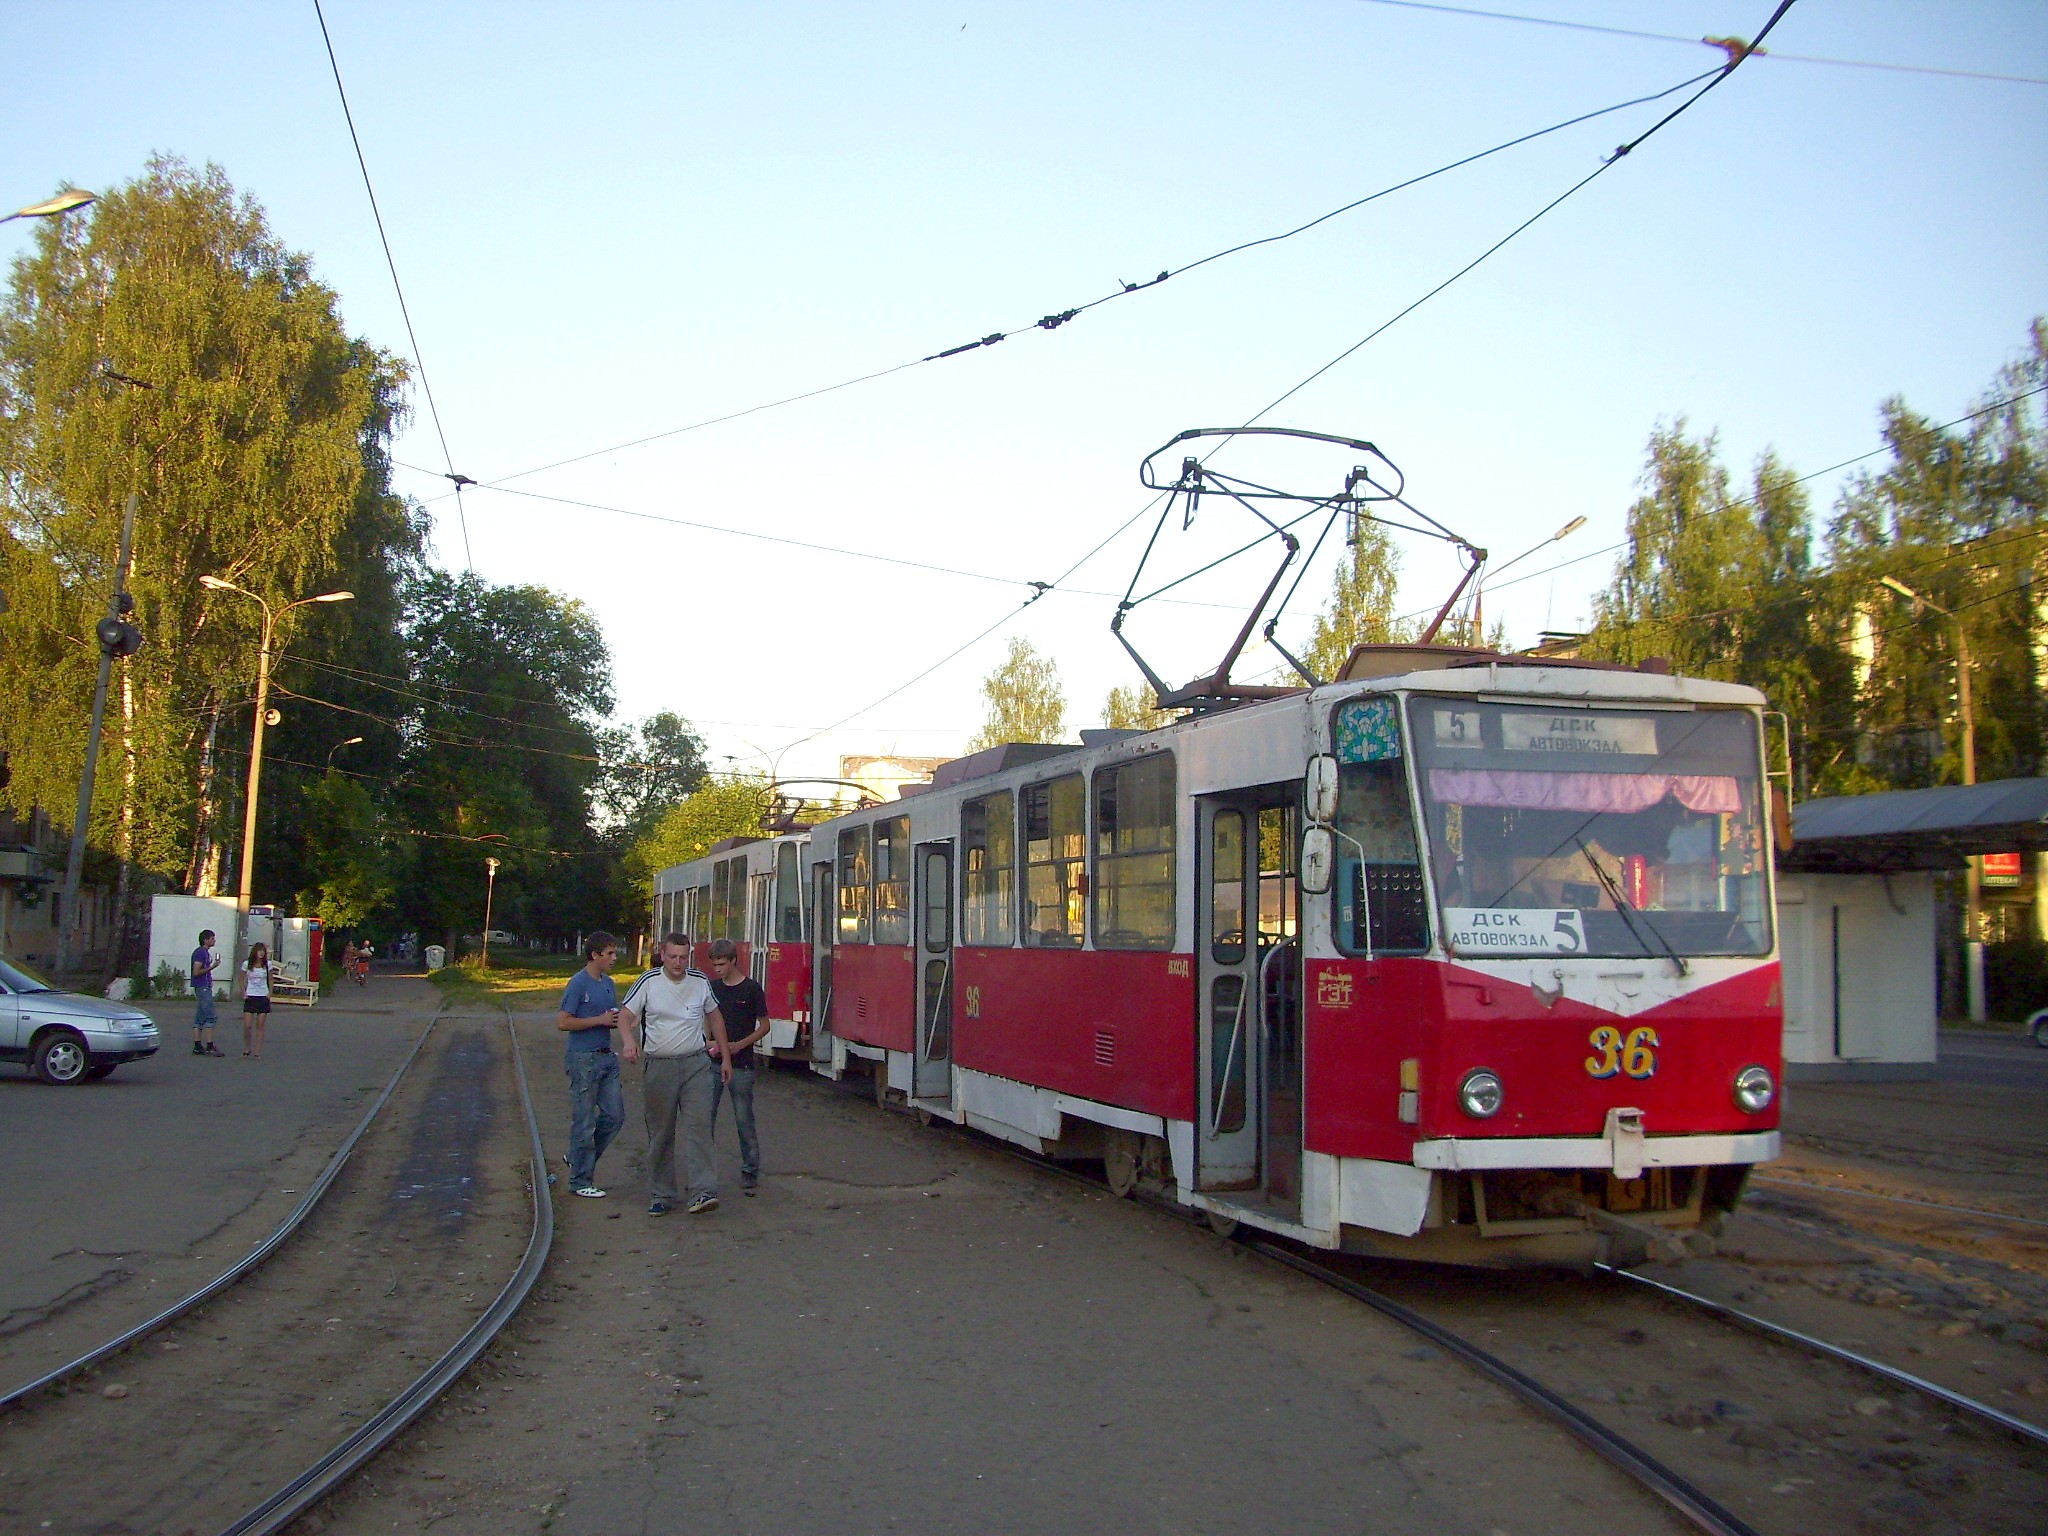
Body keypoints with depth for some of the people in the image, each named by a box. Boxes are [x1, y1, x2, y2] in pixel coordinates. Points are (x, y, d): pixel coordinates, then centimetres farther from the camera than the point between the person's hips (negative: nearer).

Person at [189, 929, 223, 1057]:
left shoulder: (205, 952, 18)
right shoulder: (200, 952, -12)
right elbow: (196, 972, -18)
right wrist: (211, 967, -12)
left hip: (205, 988, 10)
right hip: (202, 988, -10)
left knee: (200, 1018, 9)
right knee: (211, 1017, -12)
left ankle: (197, 1046, 9)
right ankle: (209, 1046, -13)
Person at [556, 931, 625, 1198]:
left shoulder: (609, 984, 13)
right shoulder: (578, 983, -11)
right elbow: (563, 1023, -15)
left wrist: (618, 1020, 0)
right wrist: (600, 1020, -16)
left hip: (607, 1057, 8)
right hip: (584, 1059, -8)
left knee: (615, 1115, 8)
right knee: (584, 1121, -1)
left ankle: (580, 1159, 27)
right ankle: (581, 1181, 8)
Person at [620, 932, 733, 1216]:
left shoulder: (700, 982, 5)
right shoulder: (648, 983, -2)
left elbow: (714, 1018, 17)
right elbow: (625, 1016, -4)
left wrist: (725, 1057, 17)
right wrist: (629, 1041, -25)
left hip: (696, 1066, 1)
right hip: (658, 1067, 0)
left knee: (699, 1126, -11)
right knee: (660, 1134, 7)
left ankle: (703, 1192, -16)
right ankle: (661, 1196, 15)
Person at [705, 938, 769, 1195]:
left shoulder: (751, 988, -5)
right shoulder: (712, 987, 7)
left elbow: (764, 1026, -2)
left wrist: (739, 1045, -14)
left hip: (741, 1065, -4)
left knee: (744, 1120, 2)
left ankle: (750, 1172, 10)